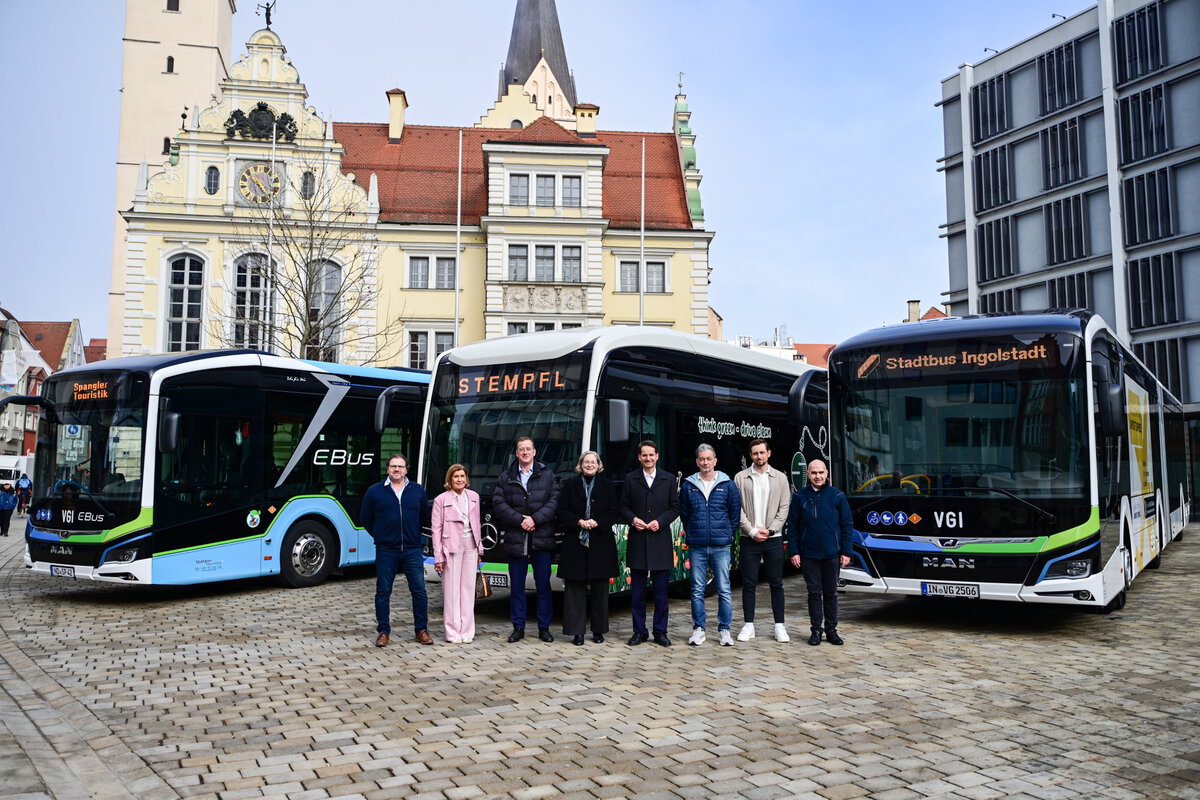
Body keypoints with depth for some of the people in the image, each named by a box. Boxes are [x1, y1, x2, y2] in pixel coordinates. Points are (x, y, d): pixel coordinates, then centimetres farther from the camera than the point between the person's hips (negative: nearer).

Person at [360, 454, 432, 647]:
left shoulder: (418, 491, 7)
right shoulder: (375, 491, 3)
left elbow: (425, 516, 16)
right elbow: (366, 519, 10)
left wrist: (415, 536, 11)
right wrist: (380, 536, 8)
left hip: (412, 550, 1)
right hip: (386, 551, -1)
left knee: (419, 591, 0)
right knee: (383, 592, 4)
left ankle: (421, 630, 12)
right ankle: (383, 632, 15)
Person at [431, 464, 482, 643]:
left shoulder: (473, 497, 10)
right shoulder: (441, 500, -3)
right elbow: (436, 529, -4)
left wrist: (479, 548, 15)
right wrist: (438, 557, -9)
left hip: (470, 546, 4)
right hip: (452, 546, -4)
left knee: (468, 587, 6)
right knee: (451, 589, -2)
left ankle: (467, 631, 13)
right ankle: (453, 633, 5)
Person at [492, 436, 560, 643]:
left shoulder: (548, 475, 7)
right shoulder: (506, 477, 9)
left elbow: (554, 502, -1)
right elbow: (498, 504, 0)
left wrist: (534, 519, -12)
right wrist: (520, 520, -11)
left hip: (542, 540, -1)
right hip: (515, 539, 1)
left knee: (543, 585, 3)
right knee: (516, 586, 5)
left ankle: (544, 627, 12)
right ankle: (518, 628, 14)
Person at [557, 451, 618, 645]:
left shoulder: (606, 486, 8)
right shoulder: (571, 484, 7)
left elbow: (613, 513, 4)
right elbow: (562, 512, 3)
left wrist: (597, 522, -12)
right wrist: (579, 522, -13)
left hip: (600, 543, 1)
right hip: (575, 543, 0)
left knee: (599, 588, 5)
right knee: (575, 587, -1)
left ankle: (598, 629, 15)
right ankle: (576, 631, 4)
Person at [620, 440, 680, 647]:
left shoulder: (669, 480, 7)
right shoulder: (630, 479, 7)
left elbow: (675, 508, 6)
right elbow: (623, 506, 8)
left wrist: (660, 521, -9)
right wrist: (633, 519, -11)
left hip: (660, 541, 0)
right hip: (637, 541, 0)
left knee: (661, 590, 3)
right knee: (637, 589, 5)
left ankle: (660, 632, 12)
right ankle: (639, 631, 13)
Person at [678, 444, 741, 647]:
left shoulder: (727, 484, 3)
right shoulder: (688, 485, 5)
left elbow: (735, 512, 8)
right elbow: (683, 513, 14)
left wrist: (727, 534, 6)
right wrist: (692, 534, 9)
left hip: (720, 546, -1)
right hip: (696, 547, 1)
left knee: (724, 589, 1)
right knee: (697, 590, 5)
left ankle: (724, 629, 12)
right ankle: (698, 629, 15)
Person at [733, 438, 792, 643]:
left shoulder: (780, 478, 7)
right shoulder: (740, 478, 3)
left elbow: (784, 507, 3)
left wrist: (770, 530, -8)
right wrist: (752, 531, -10)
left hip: (773, 539, 1)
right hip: (749, 539, -1)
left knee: (776, 583, 4)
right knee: (749, 583, 3)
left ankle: (779, 626, 11)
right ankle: (748, 625, 11)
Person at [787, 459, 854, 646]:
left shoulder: (837, 495, 2)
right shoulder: (800, 496, 2)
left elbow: (847, 525, 5)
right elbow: (792, 525, 4)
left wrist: (846, 552, 0)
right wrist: (794, 552, -2)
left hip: (832, 554, 0)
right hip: (808, 554, 0)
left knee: (831, 593, 8)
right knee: (814, 593, 5)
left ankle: (831, 630, 18)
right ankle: (816, 630, 14)